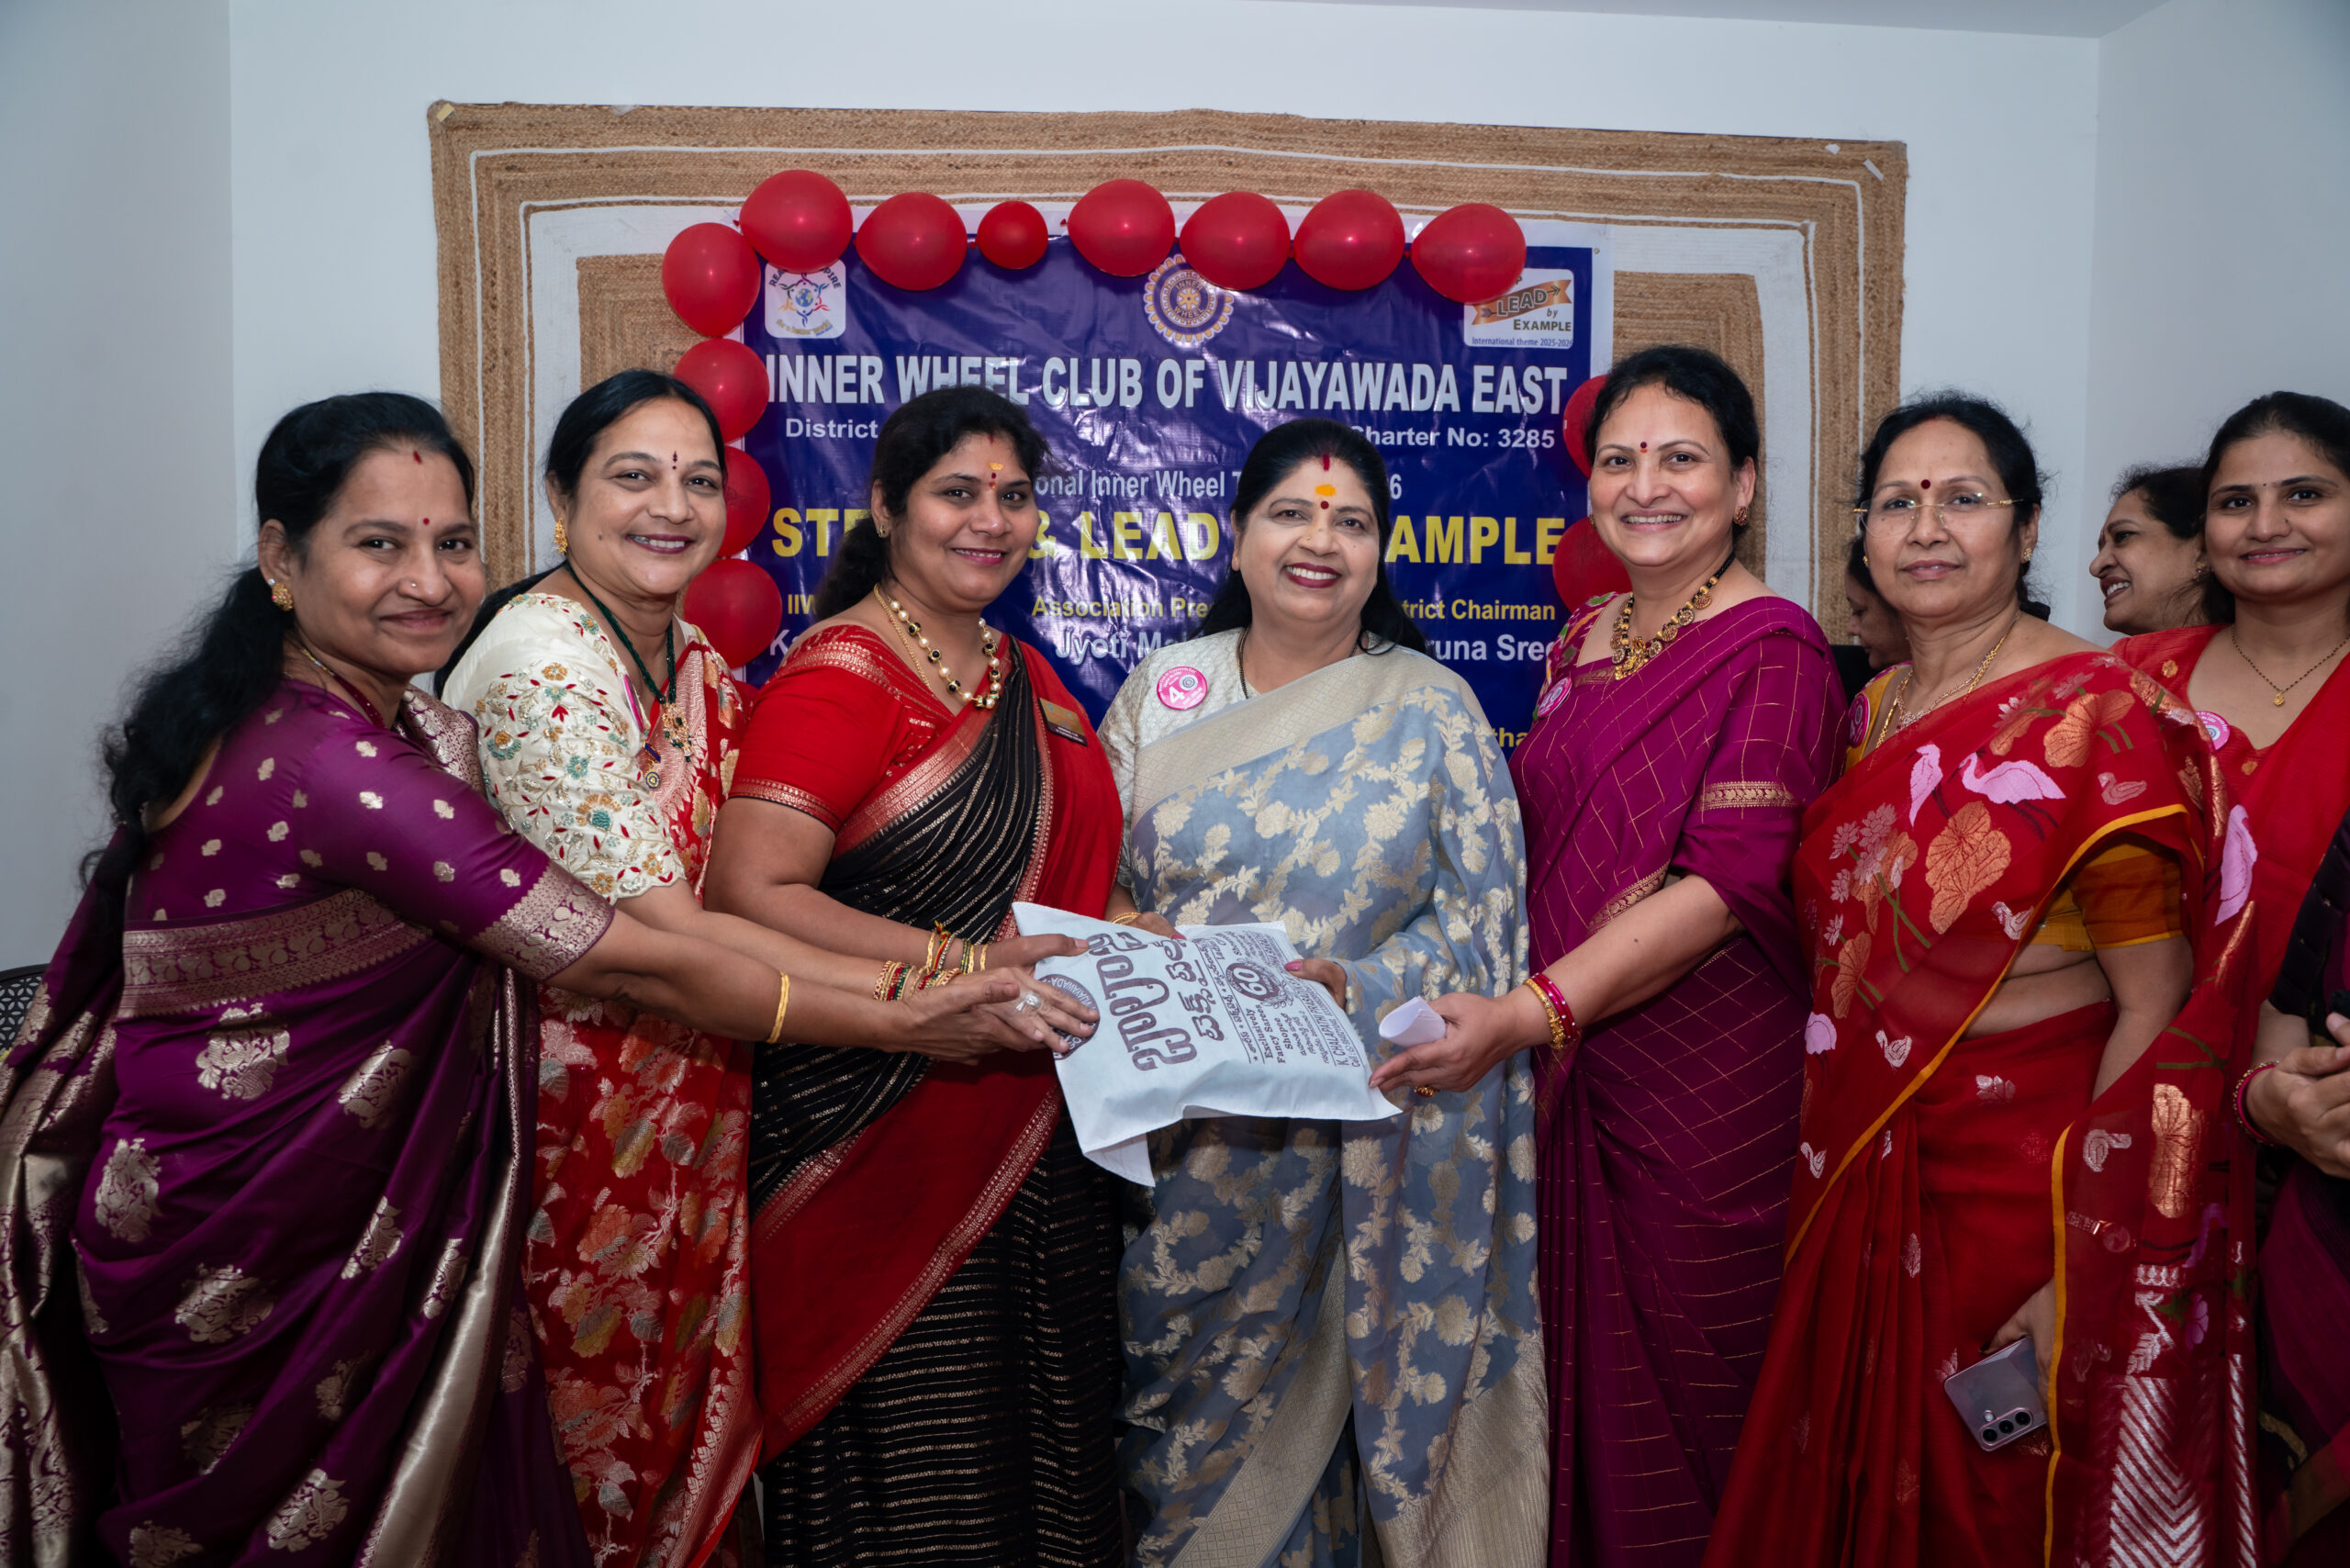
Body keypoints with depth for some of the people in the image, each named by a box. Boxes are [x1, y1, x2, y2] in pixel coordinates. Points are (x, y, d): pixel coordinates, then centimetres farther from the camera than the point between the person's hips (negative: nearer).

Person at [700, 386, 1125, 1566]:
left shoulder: (1024, 676, 14)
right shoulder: (841, 674, -11)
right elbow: (748, 893, -21)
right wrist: (967, 968, -25)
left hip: (1034, 1151, 8)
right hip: (886, 1147, -7)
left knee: (1035, 1443, 17)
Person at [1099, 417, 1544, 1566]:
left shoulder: (1433, 710, 0)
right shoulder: (1162, 690, 6)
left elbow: (1482, 912, -5)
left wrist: (1352, 985, -19)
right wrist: (1132, 948, -13)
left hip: (1357, 1133, -1)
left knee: (1305, 1400, 8)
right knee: (1176, 1403, 10)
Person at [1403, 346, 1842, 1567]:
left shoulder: (1772, 651, -11)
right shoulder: (1583, 639, 10)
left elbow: (1727, 881, -20)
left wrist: (1530, 1011, -27)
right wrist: (1521, 1015, 9)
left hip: (1707, 1076, -6)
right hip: (1570, 1069, 6)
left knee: (1685, 1372, 8)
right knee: (1581, 1356, 17)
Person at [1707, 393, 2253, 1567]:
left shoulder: (2097, 716, -14)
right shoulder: (1873, 713, 5)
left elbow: (2161, 1014, -17)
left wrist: (2080, 1268, -20)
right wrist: (1828, 1180, 10)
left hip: (2021, 1189, -6)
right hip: (1859, 1183, 6)